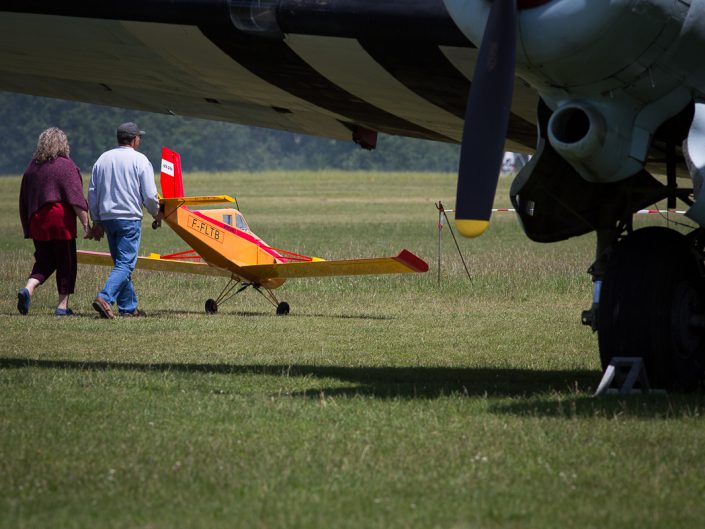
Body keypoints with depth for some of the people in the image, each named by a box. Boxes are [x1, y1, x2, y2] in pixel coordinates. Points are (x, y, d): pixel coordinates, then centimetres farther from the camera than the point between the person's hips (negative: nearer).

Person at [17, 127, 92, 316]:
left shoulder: (32, 167, 12)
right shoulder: (66, 166, -6)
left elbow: (24, 201, 17)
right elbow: (76, 199, -13)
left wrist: (28, 228, 23)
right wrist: (86, 225, -12)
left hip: (37, 222, 5)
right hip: (61, 223, -5)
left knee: (44, 261, 13)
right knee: (66, 263, 5)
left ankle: (28, 288, -11)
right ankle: (63, 305, 4)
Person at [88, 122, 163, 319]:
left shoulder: (103, 159, 9)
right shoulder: (139, 160, -6)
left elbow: (92, 193, 11)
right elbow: (149, 195, -7)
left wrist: (96, 221, 18)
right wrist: (156, 213, 12)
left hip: (107, 218, 6)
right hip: (129, 218, -6)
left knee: (121, 263, 15)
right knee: (125, 264, -7)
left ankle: (128, 307, 17)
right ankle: (104, 298, -25)